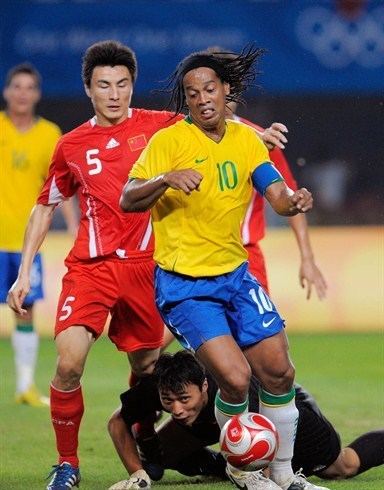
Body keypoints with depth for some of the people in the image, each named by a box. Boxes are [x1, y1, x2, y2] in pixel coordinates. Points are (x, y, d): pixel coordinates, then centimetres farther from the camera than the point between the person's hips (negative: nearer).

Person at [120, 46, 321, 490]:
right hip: (183, 284, -5)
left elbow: (277, 195, -2)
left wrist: (294, 201, -25)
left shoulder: (246, 139, 5)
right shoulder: (170, 140, -10)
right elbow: (128, 200, -16)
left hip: (235, 274, 6)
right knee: (234, 376, -17)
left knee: (278, 370, 2)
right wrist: (165, 178, -35)